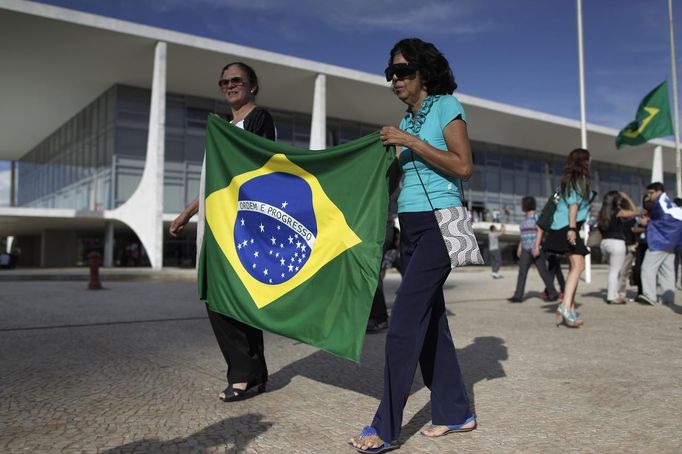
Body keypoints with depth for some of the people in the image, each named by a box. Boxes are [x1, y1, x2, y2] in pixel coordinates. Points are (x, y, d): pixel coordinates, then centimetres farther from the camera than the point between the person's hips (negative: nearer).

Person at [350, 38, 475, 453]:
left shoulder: (446, 106, -2)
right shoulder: (407, 119, 18)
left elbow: (464, 166, -13)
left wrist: (411, 142, -15)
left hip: (438, 224, -8)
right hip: (411, 226, 8)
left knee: (405, 324, -11)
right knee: (430, 321, 9)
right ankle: (456, 413, 21)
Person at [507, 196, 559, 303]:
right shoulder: (526, 218, 14)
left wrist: (537, 247, -24)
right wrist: (520, 246, 15)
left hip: (537, 249, -7)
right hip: (526, 250, 7)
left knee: (543, 272, -2)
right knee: (522, 272, -5)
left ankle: (553, 294, 13)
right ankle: (518, 296, -9)